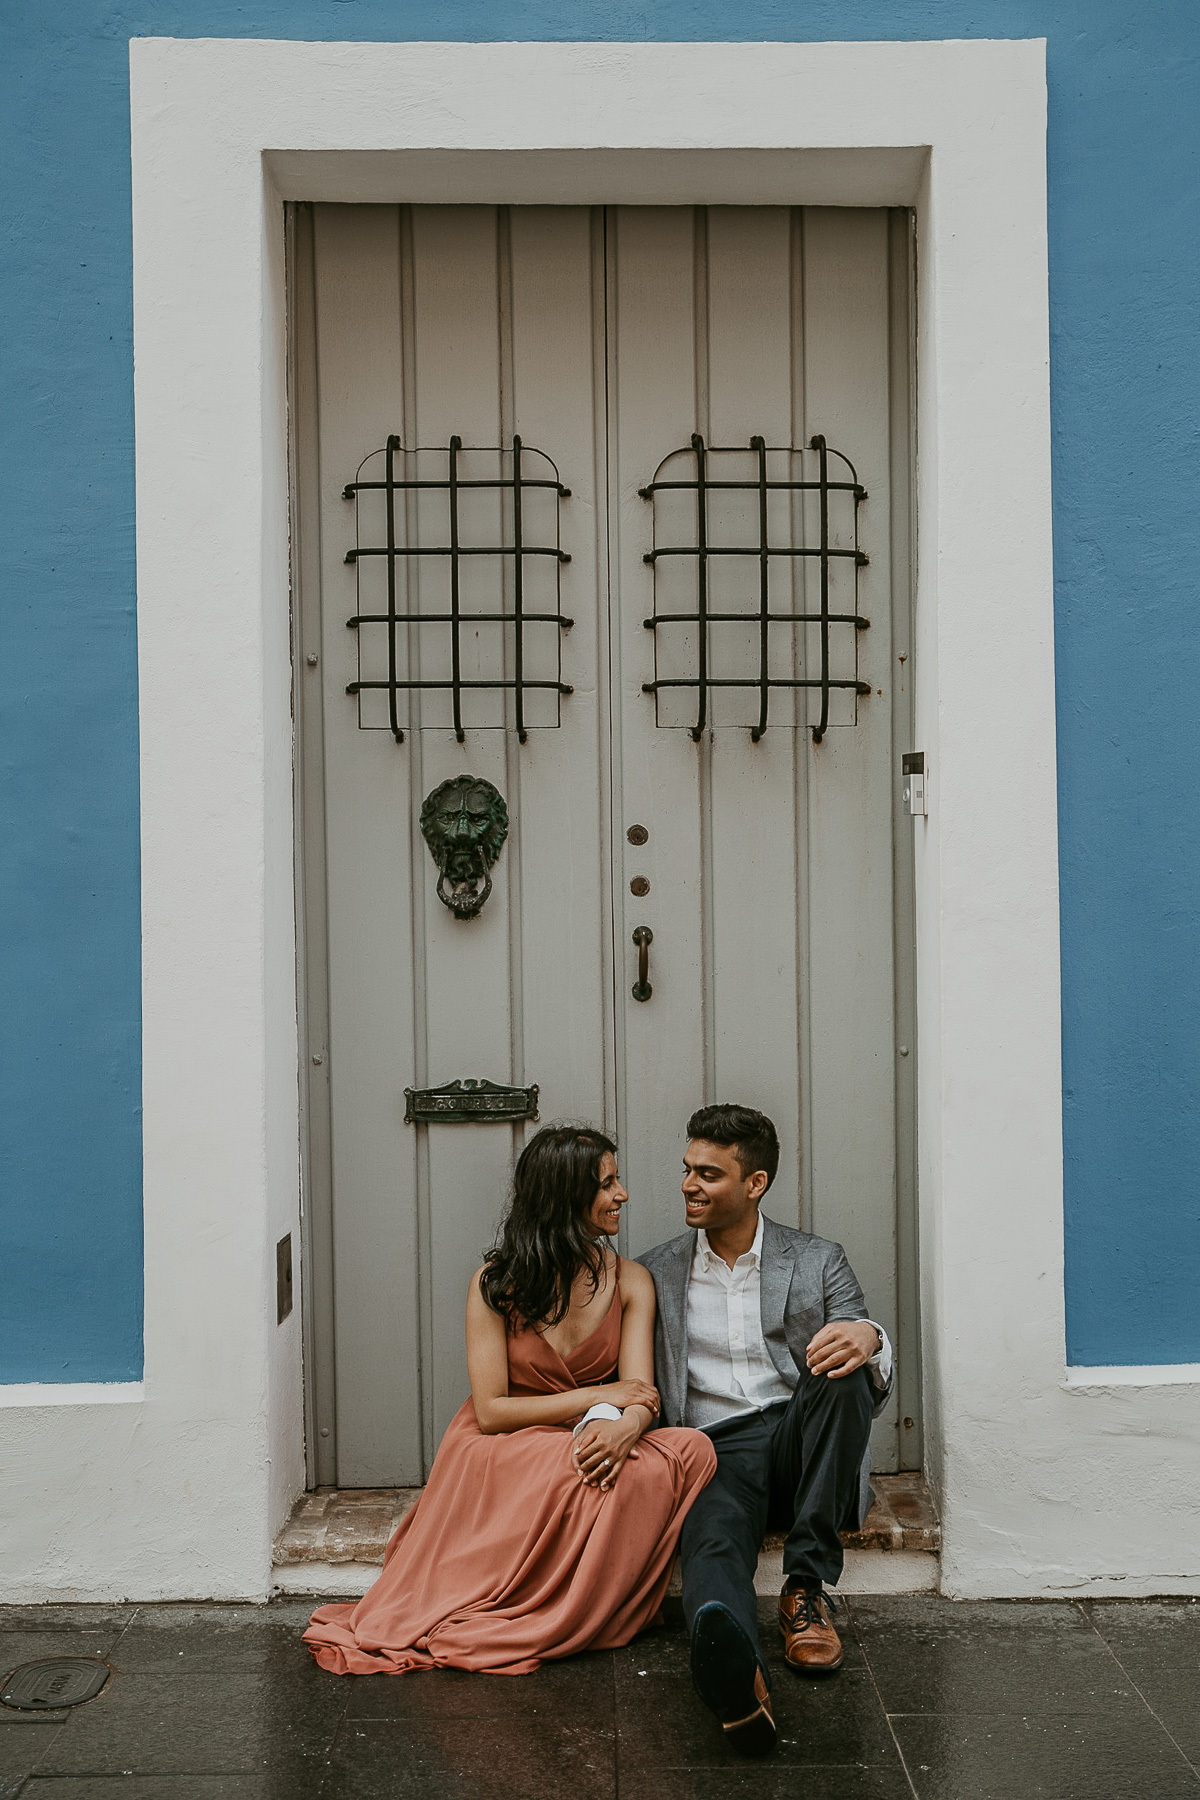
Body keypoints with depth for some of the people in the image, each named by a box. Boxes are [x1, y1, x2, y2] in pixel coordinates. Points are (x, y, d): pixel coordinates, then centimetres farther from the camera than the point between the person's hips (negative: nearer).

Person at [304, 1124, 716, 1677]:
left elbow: (640, 1398, -8)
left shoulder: (630, 1283, 2)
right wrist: (599, 1397, -14)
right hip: (501, 1456, -4)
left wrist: (623, 1427, -34)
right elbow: (491, 1411, -11)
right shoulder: (497, 1284, -6)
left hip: (582, 1446, 4)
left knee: (692, 1450, -27)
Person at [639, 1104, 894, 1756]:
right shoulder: (655, 1274, 14)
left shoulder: (819, 1261, 12)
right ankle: (735, 1676, -67)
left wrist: (869, 1337, -23)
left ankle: (806, 1587, -25)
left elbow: (872, 1377, 4)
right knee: (713, 1543, -34)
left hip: (801, 1441, 1)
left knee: (844, 1370, -31)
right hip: (717, 1451, -1)